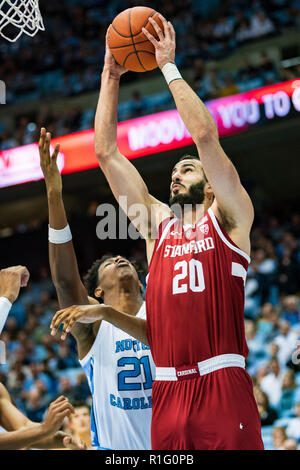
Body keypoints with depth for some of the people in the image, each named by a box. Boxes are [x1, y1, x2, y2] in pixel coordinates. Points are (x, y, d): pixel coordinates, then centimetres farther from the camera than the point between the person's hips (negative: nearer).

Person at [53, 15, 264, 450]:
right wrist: (110, 77, 16)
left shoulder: (227, 218, 7)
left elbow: (205, 135, -5)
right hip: (168, 392, 4)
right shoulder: (156, 221, 19)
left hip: (223, 387, -4)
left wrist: (169, 67, 1)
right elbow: (106, 153, 17)